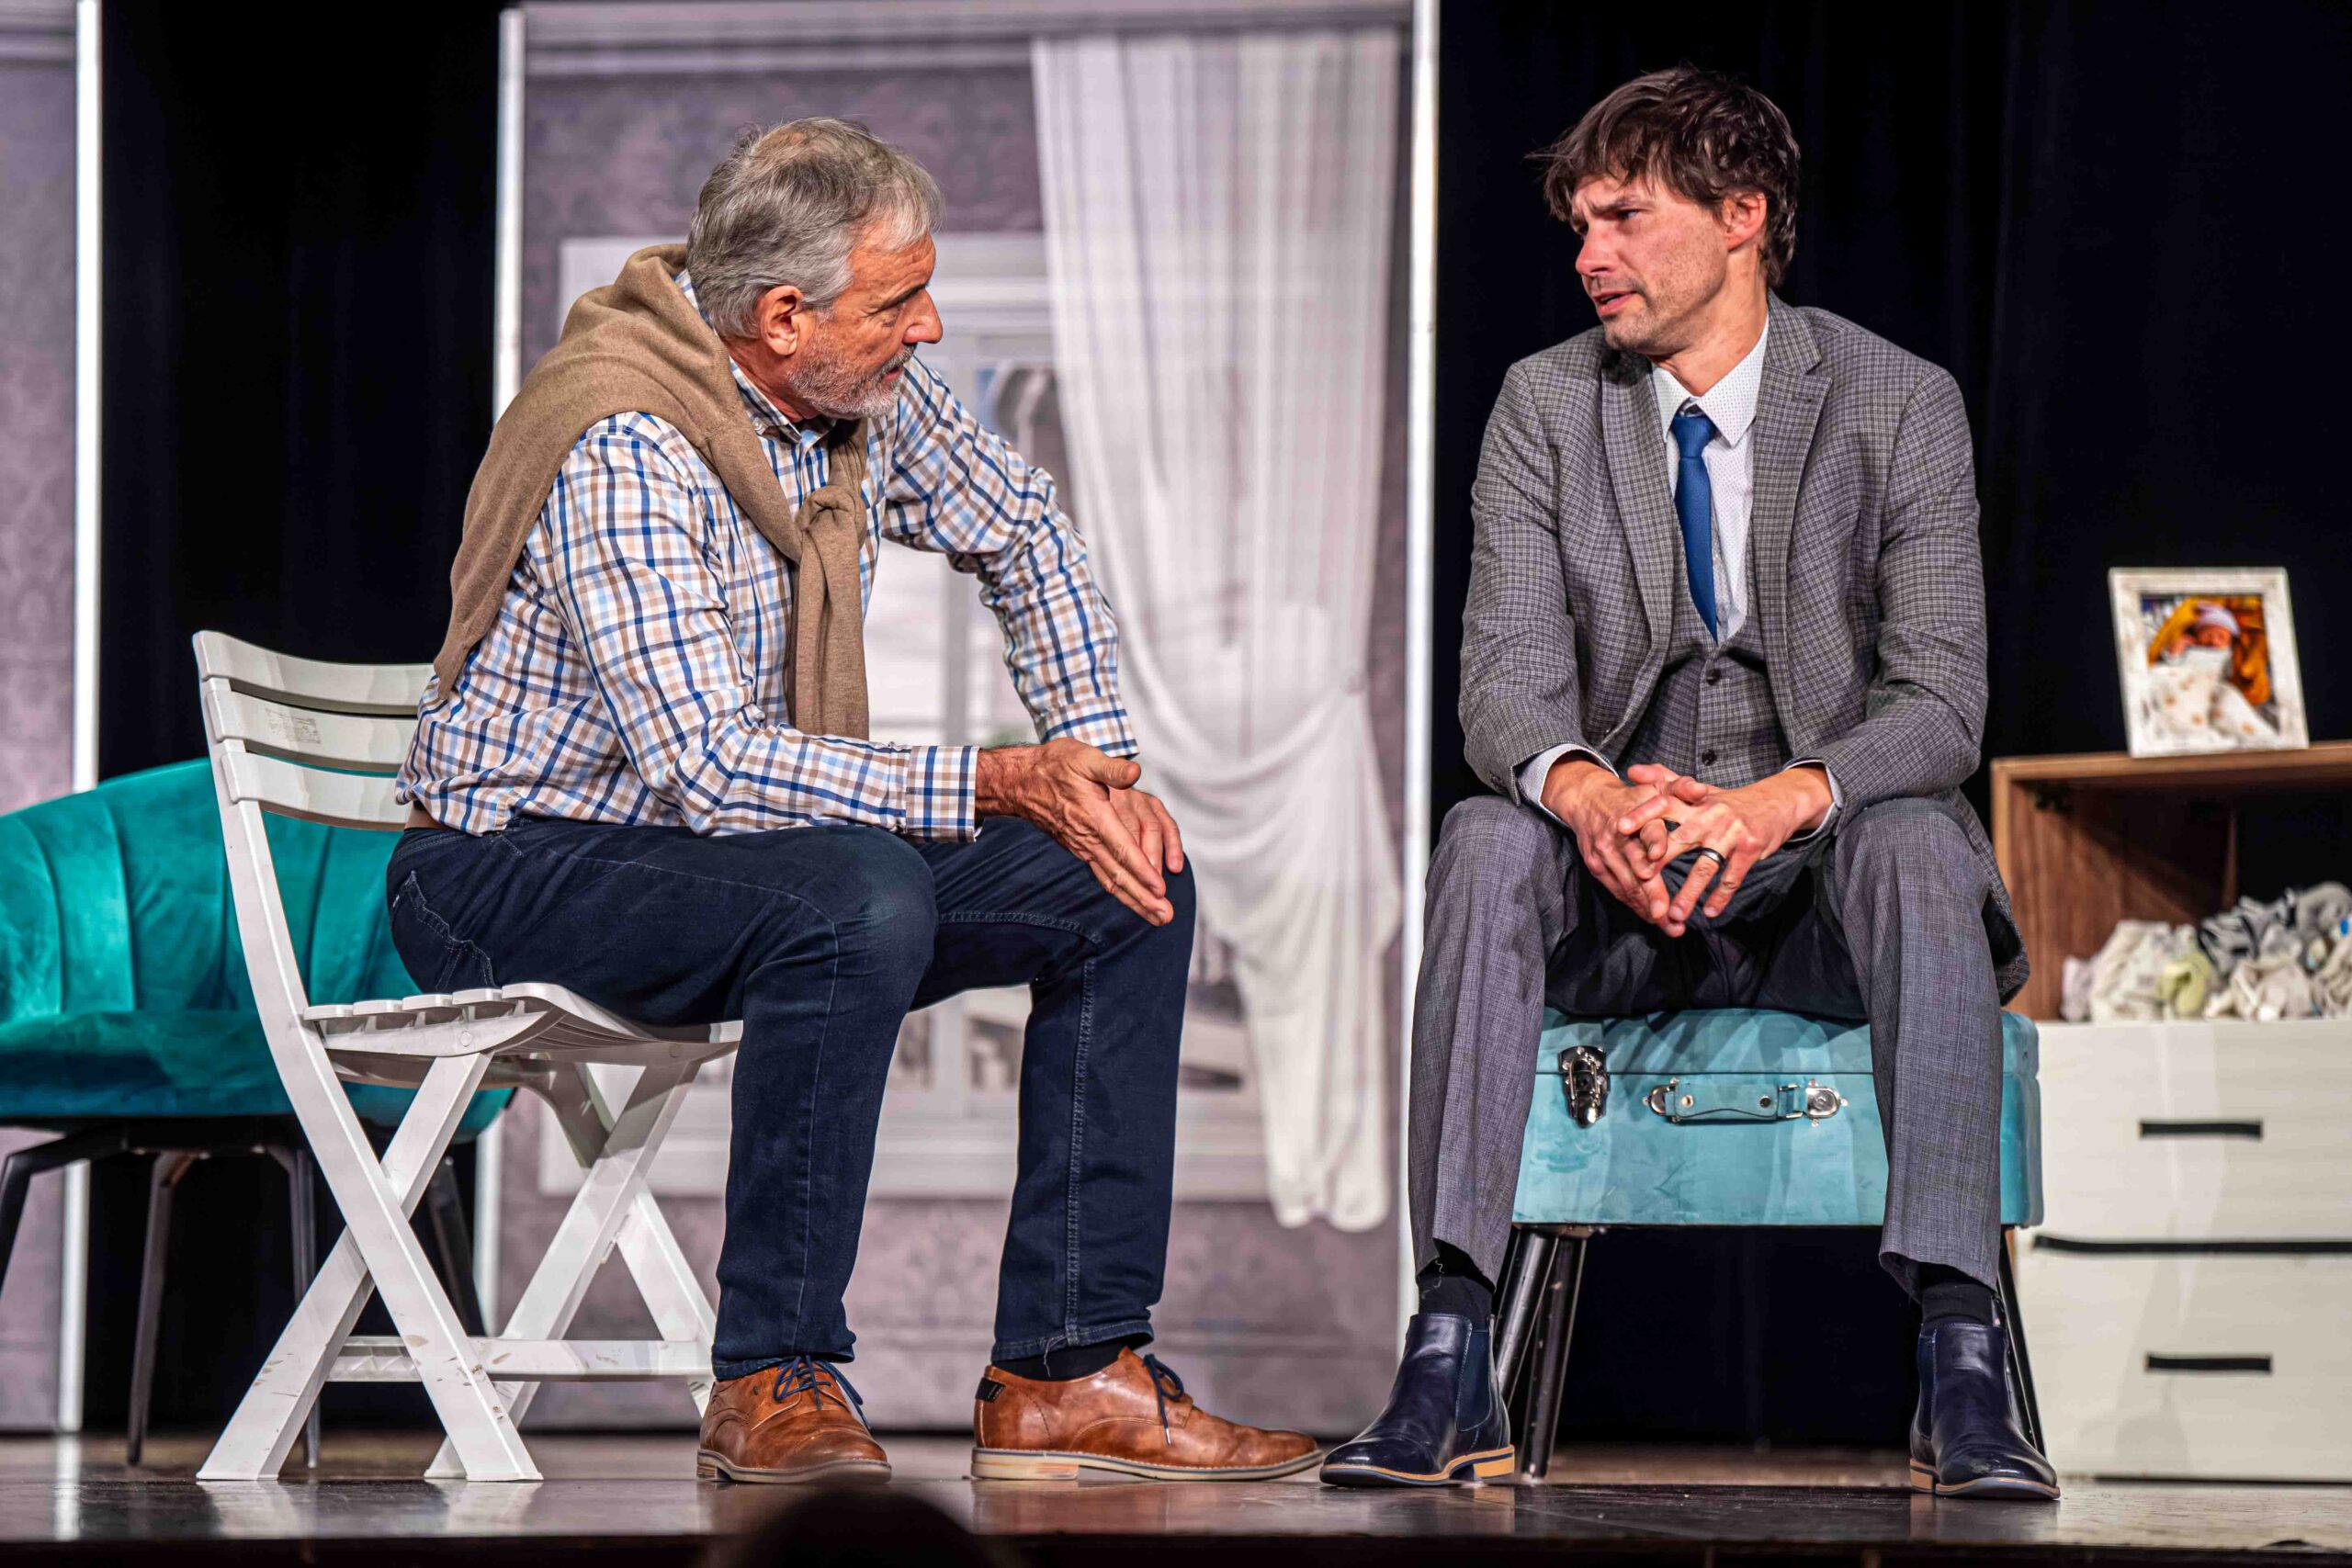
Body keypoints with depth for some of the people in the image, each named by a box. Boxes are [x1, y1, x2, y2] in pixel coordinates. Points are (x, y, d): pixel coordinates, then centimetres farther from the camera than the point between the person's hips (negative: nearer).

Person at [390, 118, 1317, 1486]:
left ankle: (1067, 1371, -5)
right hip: (523, 867, -9)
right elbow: (715, 770, -32)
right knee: (859, 897, -37)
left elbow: (1024, 530, 17)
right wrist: (1002, 784, -29)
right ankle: (776, 1387, -30)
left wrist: (1099, 762, 5)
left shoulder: (870, 389, -2)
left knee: (1132, 889, -4)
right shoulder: (624, 448, -27)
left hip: (759, 827, 9)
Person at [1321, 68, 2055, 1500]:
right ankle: (1450, 1366, -38)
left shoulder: (1901, 405, -2)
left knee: (1913, 844, -35)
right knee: (1484, 842, -30)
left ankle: (1964, 1371, -42)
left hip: (1822, 871, -2)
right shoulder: (1547, 406, 4)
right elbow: (1506, 677, -5)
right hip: (1617, 896, 2)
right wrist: (1585, 789, -30)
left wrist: (1787, 798, -32)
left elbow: (1942, 700, -10)